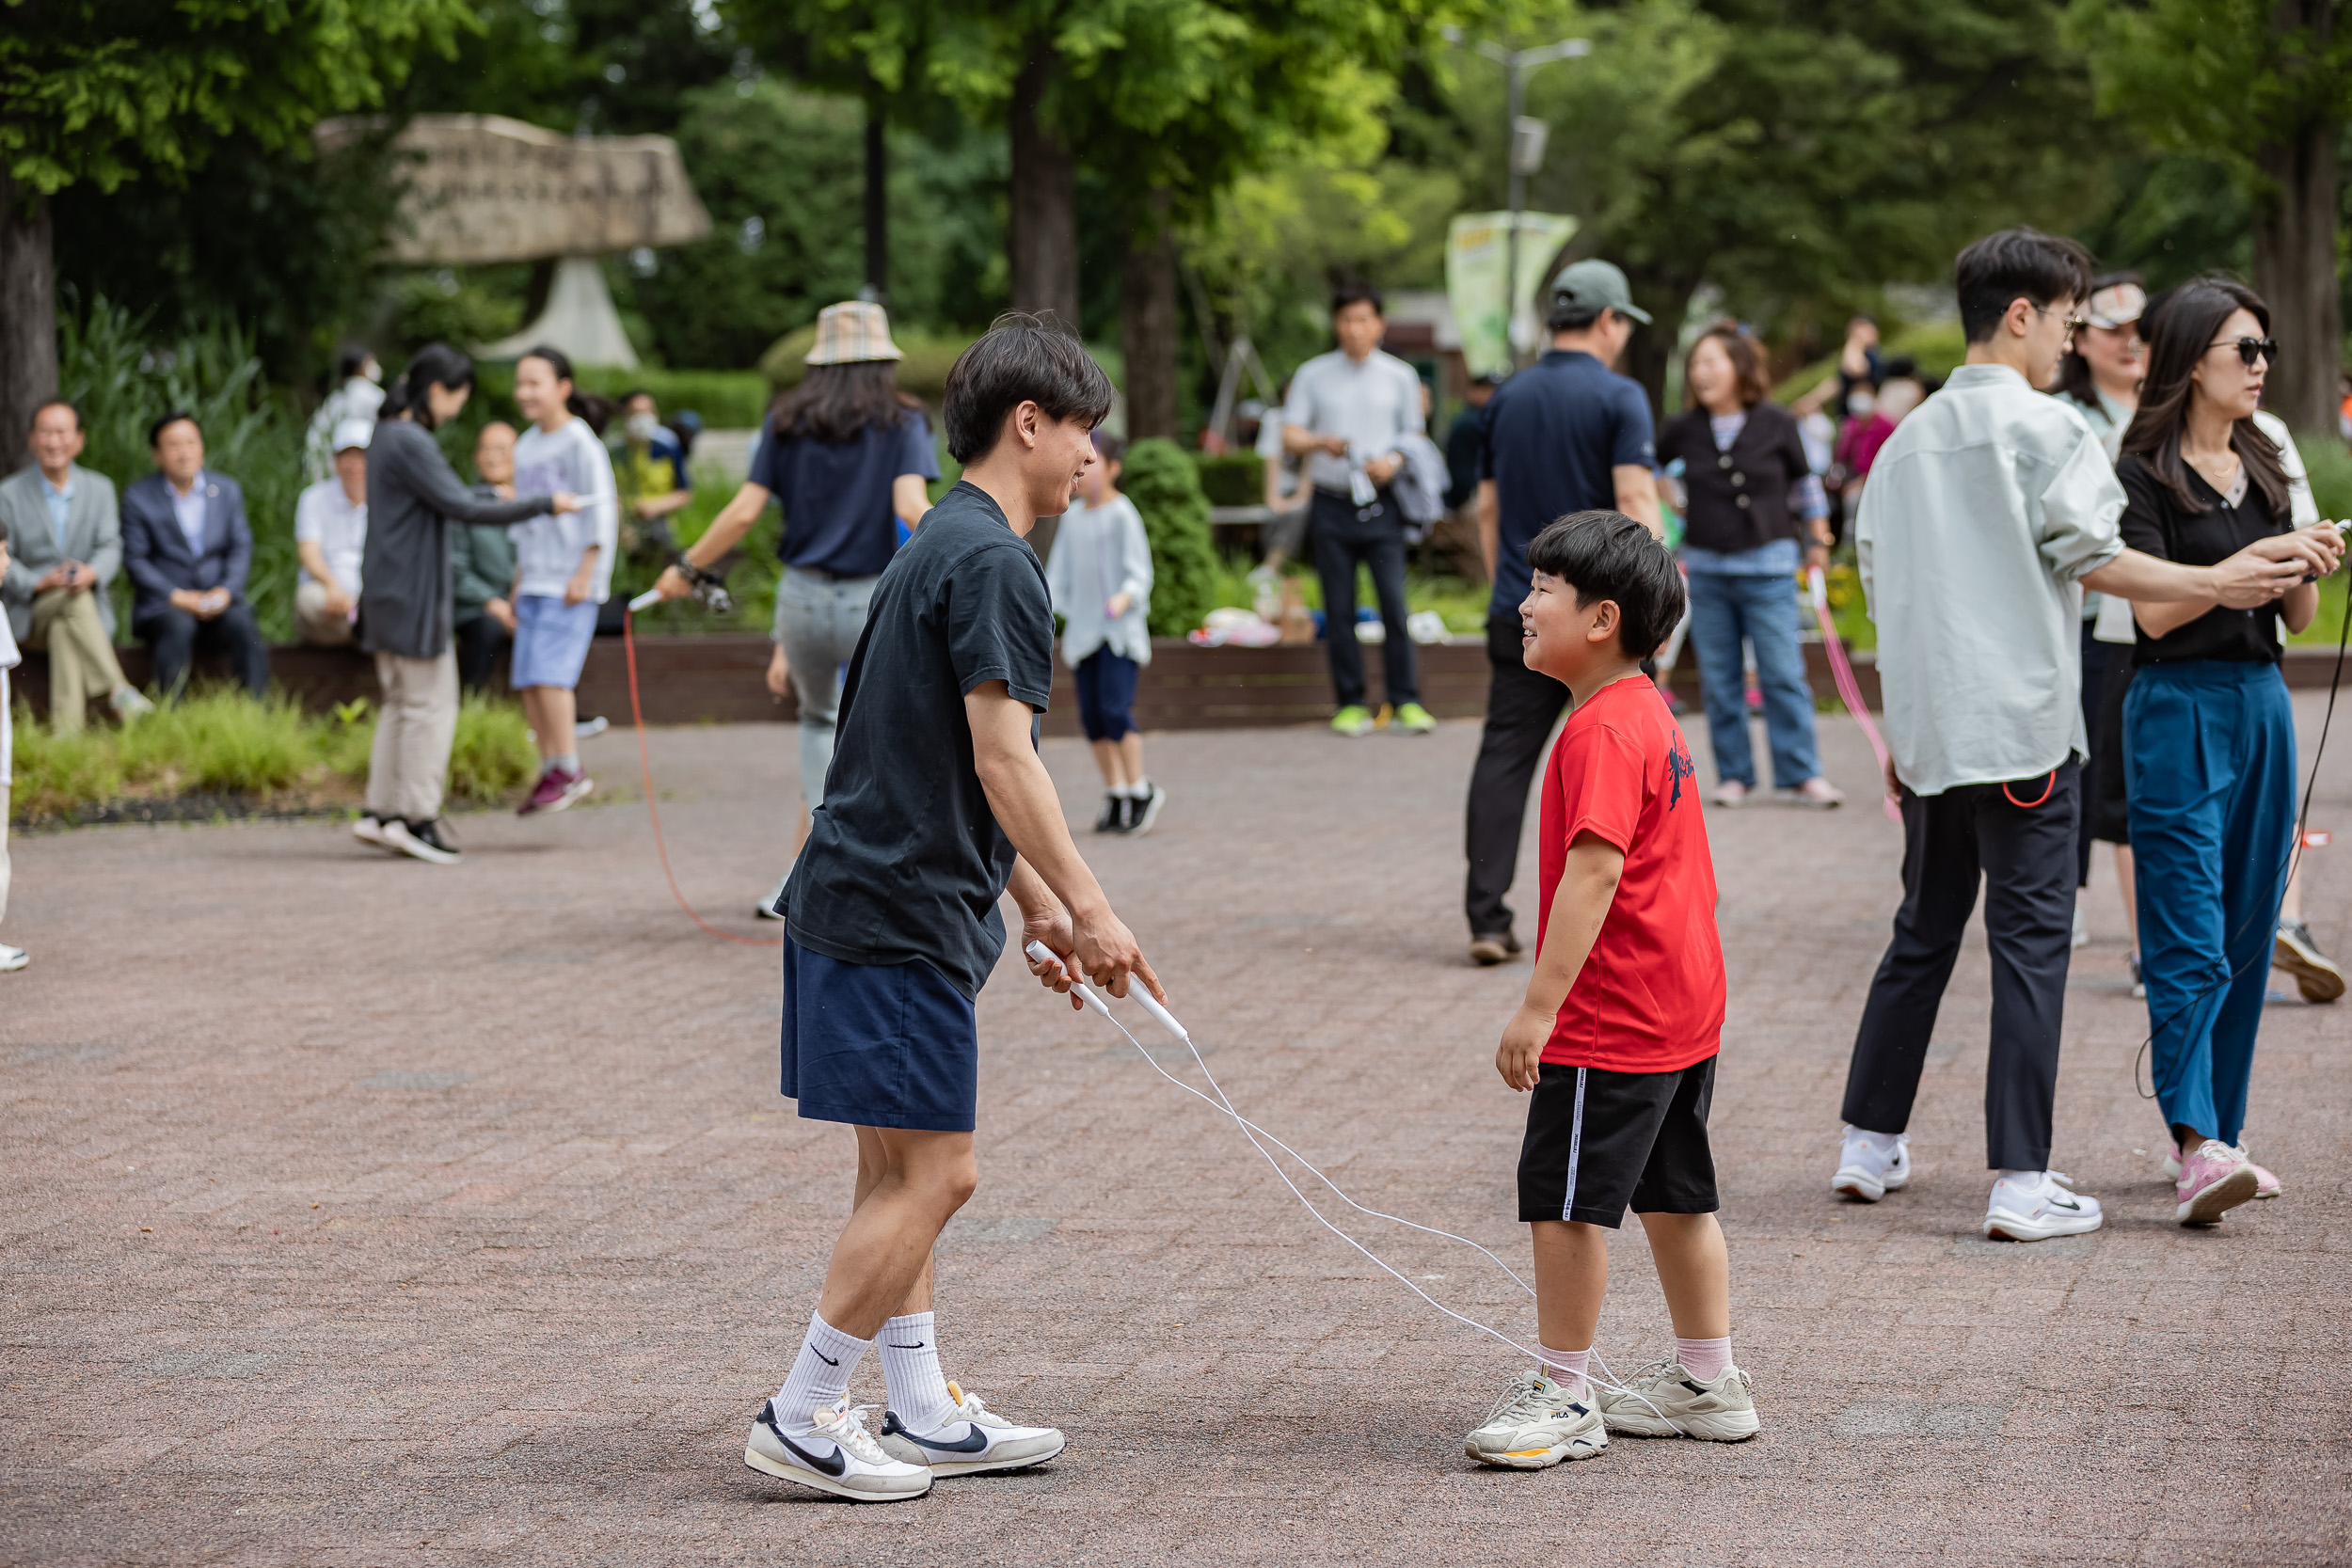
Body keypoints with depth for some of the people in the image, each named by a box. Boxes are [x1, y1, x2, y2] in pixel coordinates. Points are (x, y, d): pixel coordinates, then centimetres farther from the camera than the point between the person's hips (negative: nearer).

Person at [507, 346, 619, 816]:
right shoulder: (526, 447, 15)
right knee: (527, 681, 2)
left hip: (570, 583, -7)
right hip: (535, 579, 7)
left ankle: (569, 770, -8)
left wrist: (584, 574, -15)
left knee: (548, 672, -15)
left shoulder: (580, 442, -8)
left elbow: (602, 512, -10)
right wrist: (519, 580, 19)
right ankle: (550, 772, 8)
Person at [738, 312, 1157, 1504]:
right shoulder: (992, 563, -14)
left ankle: (922, 1416, 20)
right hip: (899, 914, -11)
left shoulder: (944, 546, 18)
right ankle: (800, 1419, -1)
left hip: (858, 901, 11)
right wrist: (1087, 903, -20)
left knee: (899, 1171, 14)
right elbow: (1002, 758, -21)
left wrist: (1036, 903, 24)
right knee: (932, 1175, -6)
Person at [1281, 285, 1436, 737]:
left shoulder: (1399, 376, 8)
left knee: (1394, 602, -8)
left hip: (1381, 504, -1)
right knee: (1339, 610, 2)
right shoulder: (1313, 375, 7)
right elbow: (1290, 436, 4)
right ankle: (1351, 704, 9)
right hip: (1332, 505, 1)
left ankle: (1406, 700, -2)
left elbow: (1415, 438, 12)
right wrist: (1321, 442, -18)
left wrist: (1394, 461, -10)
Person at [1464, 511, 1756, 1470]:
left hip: (1611, 1020, -11)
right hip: (1684, 1006, 11)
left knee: (1564, 1197, -3)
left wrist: (1540, 1006, -28)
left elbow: (1594, 870, -27)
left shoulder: (1601, 732, -19)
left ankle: (1561, 1396, 4)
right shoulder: (1648, 712, 13)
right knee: (1673, 1195, 17)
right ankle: (1708, 1383, 25)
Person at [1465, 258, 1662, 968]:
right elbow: (1635, 498, -15)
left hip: (1521, 612, 4)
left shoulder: (1508, 398, 11)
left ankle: (1487, 917, -6)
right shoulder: (1618, 397, -6)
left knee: (1504, 757, 2)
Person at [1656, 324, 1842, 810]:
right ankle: (1734, 775, 13)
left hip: (1768, 567, -2)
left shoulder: (1775, 424, -3)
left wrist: (1818, 540, 12)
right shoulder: (1685, 429, 1)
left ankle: (1800, 774, 1)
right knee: (1719, 679, 5)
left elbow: (1804, 482, 9)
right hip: (1706, 569, 3)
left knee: (1783, 674, -4)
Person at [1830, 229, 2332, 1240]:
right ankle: (2021, 1183, -6)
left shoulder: (1908, 438, 13)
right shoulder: (2044, 426, -7)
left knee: (1922, 936, 16)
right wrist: (2217, 584, -7)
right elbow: (2088, 557, -13)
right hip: (2022, 728, -7)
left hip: (1929, 730, 7)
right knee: (2030, 941, -4)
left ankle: (1870, 1145, 20)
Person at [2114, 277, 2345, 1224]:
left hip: (2262, 708, 7)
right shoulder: (2144, 474, -6)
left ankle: (2221, 1135, 14)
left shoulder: (2263, 469, 15)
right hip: (2179, 710, -7)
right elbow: (2155, 609, -14)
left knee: (2248, 936, 8)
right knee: (2188, 942, -12)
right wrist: (2264, 555, -18)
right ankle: (2197, 1151, -20)